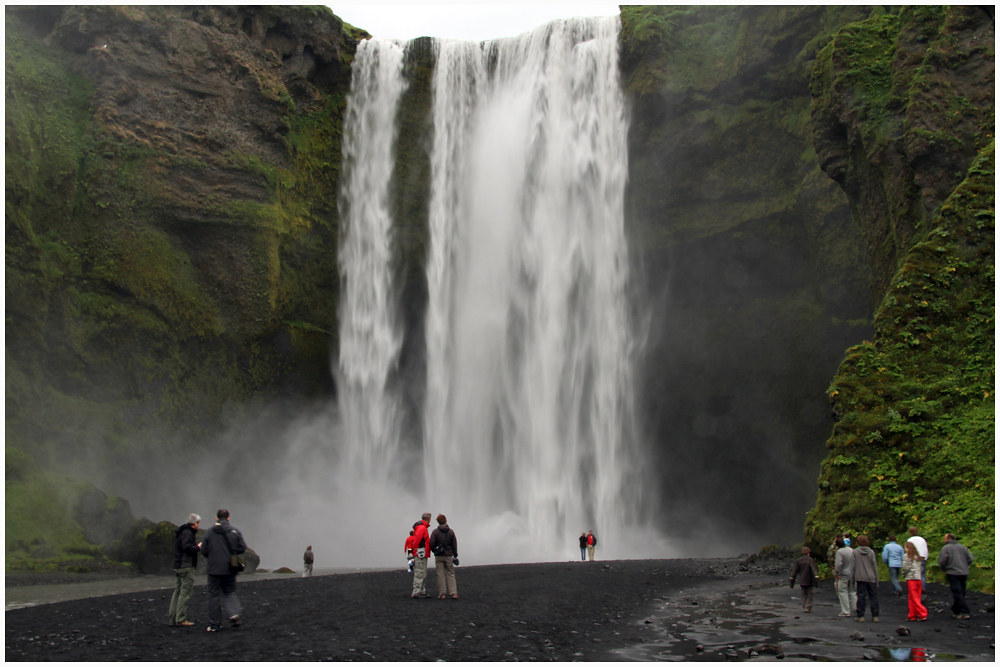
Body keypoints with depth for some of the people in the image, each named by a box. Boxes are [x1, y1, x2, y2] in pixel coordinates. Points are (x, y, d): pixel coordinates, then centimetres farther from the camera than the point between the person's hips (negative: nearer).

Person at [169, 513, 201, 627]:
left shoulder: (179, 532, 18)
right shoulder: (187, 533, -13)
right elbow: (187, 548, -25)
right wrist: (198, 547, -11)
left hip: (177, 566, 10)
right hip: (186, 567, -10)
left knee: (177, 592, 11)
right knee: (185, 593, -7)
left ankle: (173, 619, 13)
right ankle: (181, 619, -8)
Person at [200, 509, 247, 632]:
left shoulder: (209, 532, -5)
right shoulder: (235, 531, -2)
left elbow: (204, 551, -4)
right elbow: (242, 548, -3)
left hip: (214, 569, -1)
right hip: (230, 569, 1)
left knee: (213, 596, 6)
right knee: (230, 592, 17)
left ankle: (214, 624, 8)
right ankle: (234, 613, -9)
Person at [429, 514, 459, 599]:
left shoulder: (435, 532, -6)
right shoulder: (451, 532, 2)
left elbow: (431, 544, -10)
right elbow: (454, 545, 3)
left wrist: (434, 551, 11)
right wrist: (455, 556, 10)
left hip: (438, 557, -2)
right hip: (448, 556, 2)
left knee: (440, 574, 3)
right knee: (450, 574, 7)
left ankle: (442, 594, 2)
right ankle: (453, 593, 1)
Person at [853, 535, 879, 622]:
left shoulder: (855, 552, -1)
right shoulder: (871, 552, 2)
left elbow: (853, 566, -1)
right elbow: (875, 566, 4)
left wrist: (853, 579, 5)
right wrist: (877, 579, 10)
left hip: (860, 578, -1)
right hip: (871, 578, 1)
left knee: (861, 597, 2)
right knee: (874, 596, 6)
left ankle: (861, 616, 3)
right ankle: (875, 616, 4)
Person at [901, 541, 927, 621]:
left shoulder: (906, 556, -6)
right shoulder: (917, 556, 13)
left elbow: (906, 567, -12)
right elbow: (921, 568, 12)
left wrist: (903, 575, 2)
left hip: (911, 579, -7)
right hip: (918, 579, 7)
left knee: (914, 598, -3)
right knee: (916, 598, 10)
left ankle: (923, 614, -12)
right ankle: (912, 615, 13)